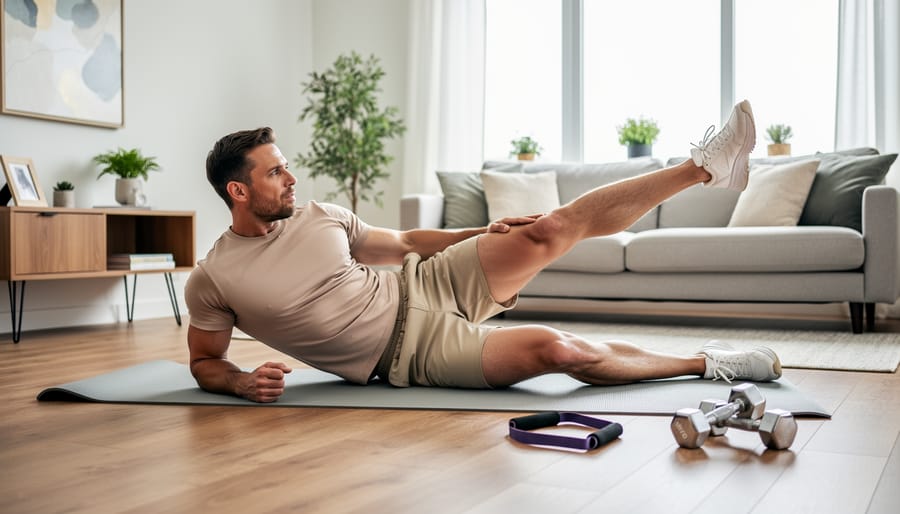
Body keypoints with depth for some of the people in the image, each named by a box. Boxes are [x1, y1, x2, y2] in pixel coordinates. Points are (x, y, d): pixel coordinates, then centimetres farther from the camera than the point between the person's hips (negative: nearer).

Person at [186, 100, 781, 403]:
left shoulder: (317, 216, 4)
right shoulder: (212, 280, -8)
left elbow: (403, 242, 13)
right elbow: (205, 362, 4)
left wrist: (485, 233, 4)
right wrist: (245, 383, -19)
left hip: (429, 286, 5)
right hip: (415, 349, -5)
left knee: (561, 223, -11)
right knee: (557, 348, -25)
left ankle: (703, 167, 2)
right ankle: (704, 362, -2)